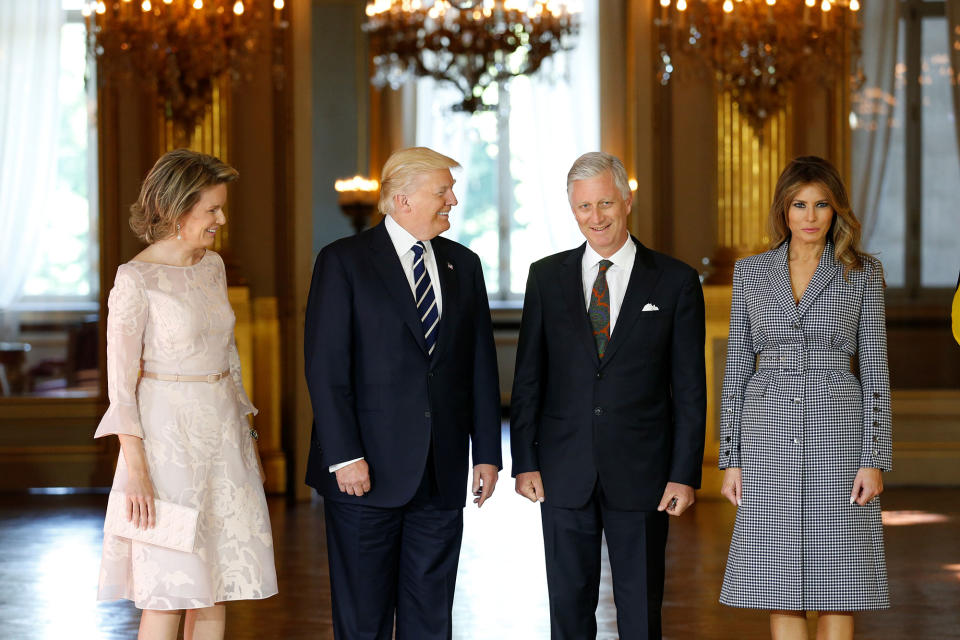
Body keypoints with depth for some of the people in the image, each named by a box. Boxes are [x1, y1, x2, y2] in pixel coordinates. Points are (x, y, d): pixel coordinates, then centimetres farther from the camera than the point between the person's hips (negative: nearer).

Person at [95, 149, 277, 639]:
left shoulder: (212, 267, 9)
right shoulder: (136, 279, -11)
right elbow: (121, 380, -12)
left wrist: (247, 441, 16)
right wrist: (136, 469, -17)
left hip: (222, 428, 7)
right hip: (169, 432, -7)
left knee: (218, 585, 7)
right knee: (170, 589, -4)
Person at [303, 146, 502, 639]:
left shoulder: (463, 265, 12)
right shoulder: (344, 261, -4)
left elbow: (481, 366, 12)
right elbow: (325, 367, -9)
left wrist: (487, 452, 7)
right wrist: (344, 456, -15)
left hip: (442, 473, 4)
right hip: (369, 470, -4)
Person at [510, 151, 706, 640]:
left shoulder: (675, 282, 0)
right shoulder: (547, 277, 5)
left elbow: (689, 388, 0)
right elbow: (528, 377, 6)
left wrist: (685, 474, -5)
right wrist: (524, 462, -1)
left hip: (640, 472, -1)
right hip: (565, 472, 2)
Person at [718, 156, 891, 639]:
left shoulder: (862, 273, 3)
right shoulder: (750, 273, 7)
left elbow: (875, 370, 1)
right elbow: (737, 369, 8)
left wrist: (875, 459, -7)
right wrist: (731, 458, 2)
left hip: (838, 435, -1)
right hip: (769, 440, 2)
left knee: (836, 591, 0)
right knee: (780, 592, 2)